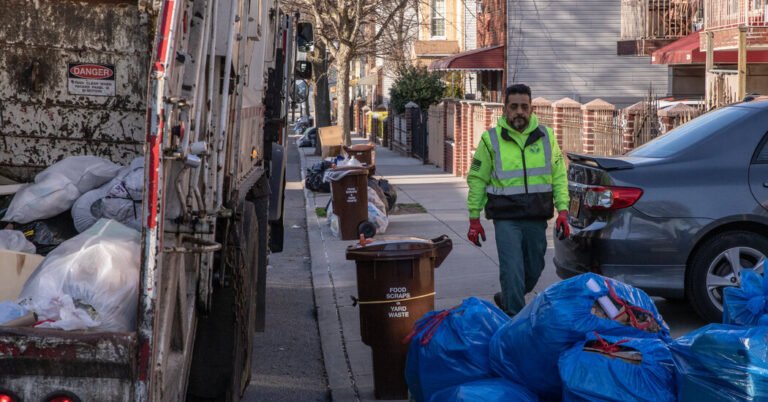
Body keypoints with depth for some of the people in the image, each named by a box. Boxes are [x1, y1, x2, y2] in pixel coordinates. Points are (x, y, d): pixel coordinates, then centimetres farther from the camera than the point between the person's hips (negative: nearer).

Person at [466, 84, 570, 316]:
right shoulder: (491, 139, 0)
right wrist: (474, 218, 2)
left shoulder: (545, 136, 7)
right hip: (506, 218, -4)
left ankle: (505, 301, 39)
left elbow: (559, 176, 10)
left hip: (537, 218, 4)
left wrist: (562, 210, 0)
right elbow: (477, 180, 4)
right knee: (512, 273, -10)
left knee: (534, 271, 14)